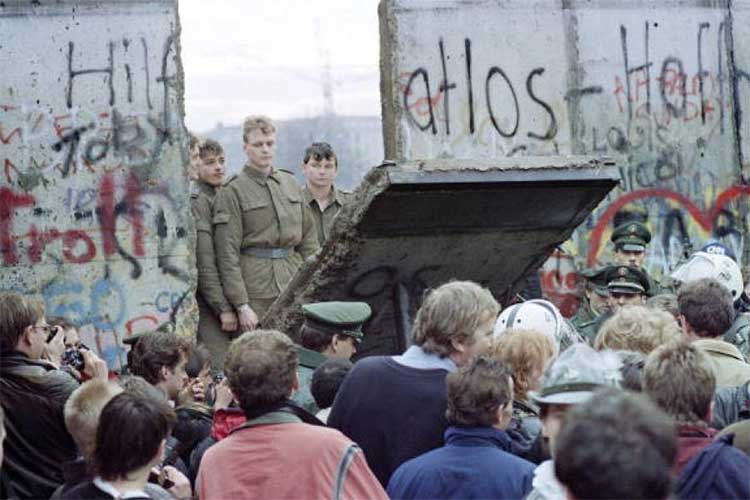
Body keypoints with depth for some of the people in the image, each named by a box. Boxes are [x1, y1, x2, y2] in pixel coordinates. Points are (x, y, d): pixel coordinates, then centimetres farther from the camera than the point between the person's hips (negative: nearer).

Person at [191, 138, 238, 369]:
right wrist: (224, 308, -16)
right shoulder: (196, 201, -10)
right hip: (208, 303, -8)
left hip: (226, 298, 8)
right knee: (220, 368, -13)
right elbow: (204, 264, -15)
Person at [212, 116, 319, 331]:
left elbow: (309, 239, 18)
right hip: (255, 294, -5)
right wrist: (241, 306, -14)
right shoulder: (233, 192, -4)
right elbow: (227, 253, -8)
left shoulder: (291, 183, 14)